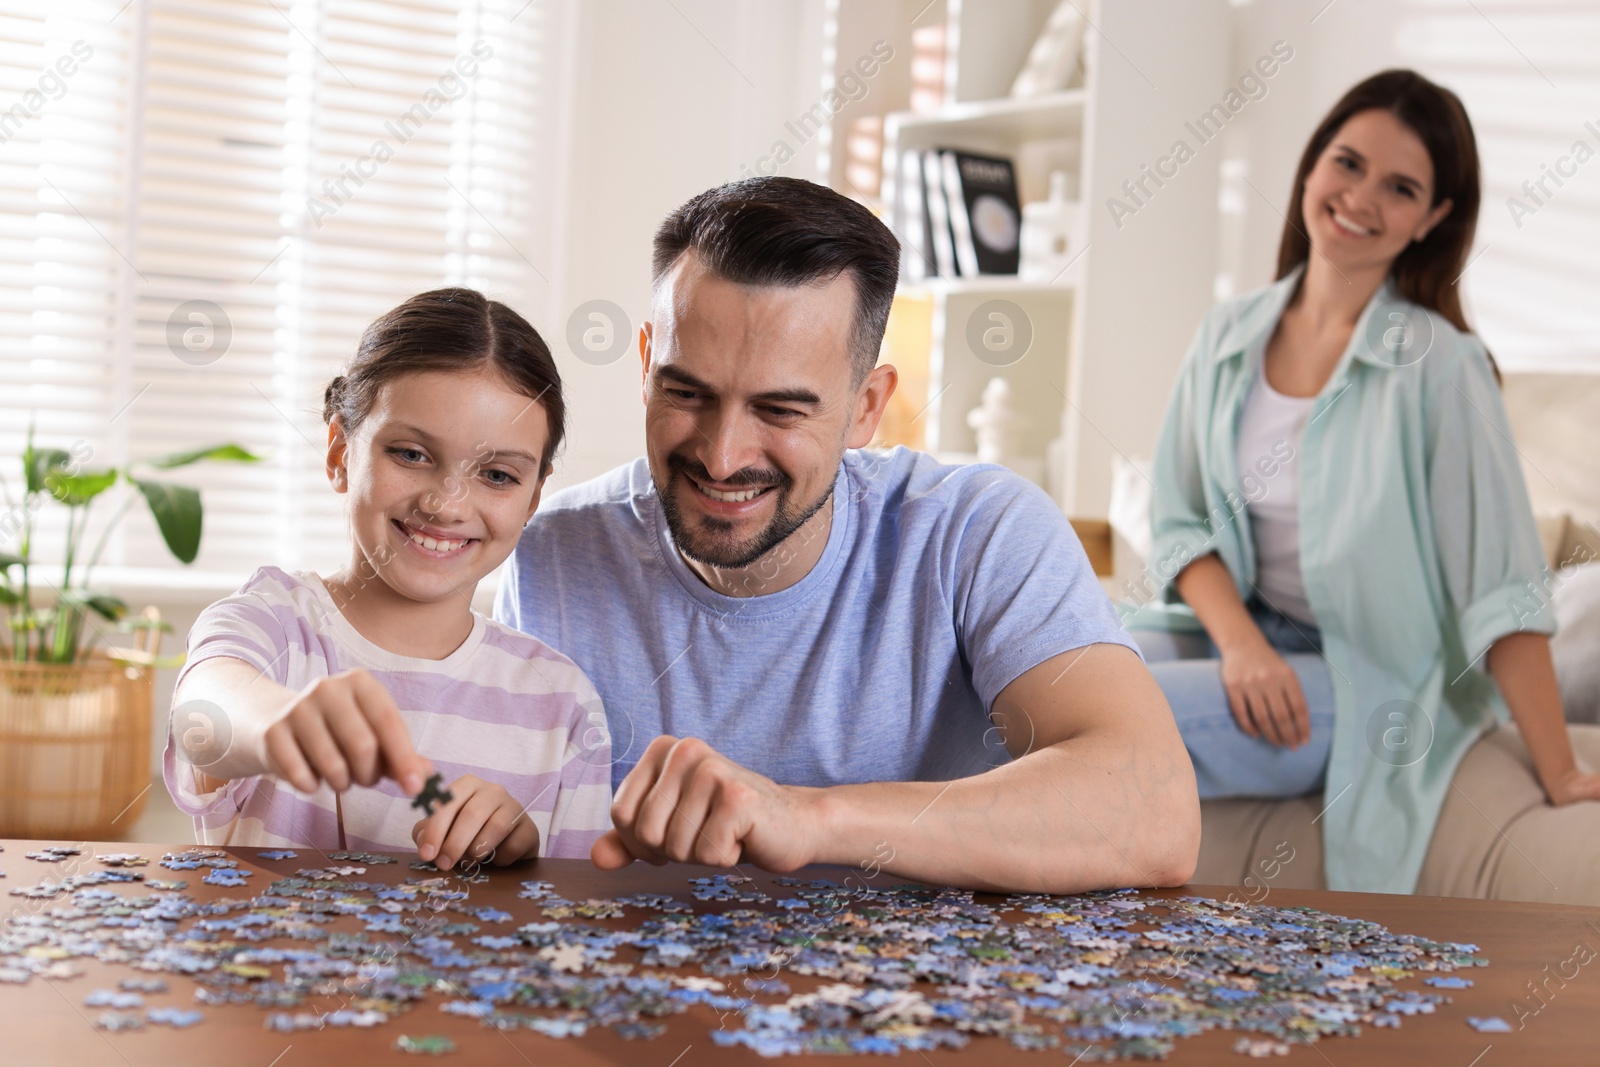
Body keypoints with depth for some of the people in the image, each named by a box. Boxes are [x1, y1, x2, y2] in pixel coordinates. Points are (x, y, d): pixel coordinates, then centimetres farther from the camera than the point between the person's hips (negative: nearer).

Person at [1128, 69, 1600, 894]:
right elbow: (1180, 520, 4)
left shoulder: (1437, 365, -12)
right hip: (1239, 632, 5)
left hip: (1369, 681, -5)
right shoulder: (1228, 338, 4)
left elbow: (1498, 586, -14)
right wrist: (1241, 642, -15)